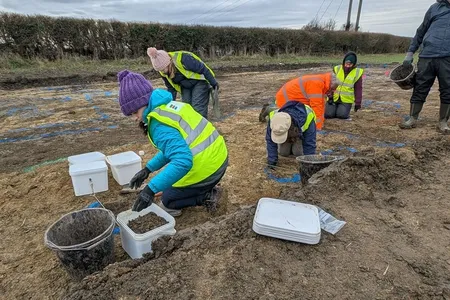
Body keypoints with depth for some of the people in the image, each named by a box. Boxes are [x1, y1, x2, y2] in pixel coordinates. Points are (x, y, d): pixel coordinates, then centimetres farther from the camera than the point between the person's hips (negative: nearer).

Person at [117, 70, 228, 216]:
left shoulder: (159, 125, -22)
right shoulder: (170, 105, 7)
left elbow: (183, 161, -33)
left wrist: (151, 189, -31)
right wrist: (148, 169, 11)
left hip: (207, 168, -9)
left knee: (167, 201, 14)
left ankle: (207, 197, 4)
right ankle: (208, 191, 18)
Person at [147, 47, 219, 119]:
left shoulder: (182, 58, -33)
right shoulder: (163, 72, -12)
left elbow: (203, 68, -24)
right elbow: (171, 88, 3)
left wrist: (214, 83, -17)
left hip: (199, 82, -6)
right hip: (185, 87, 6)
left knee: (198, 110, -15)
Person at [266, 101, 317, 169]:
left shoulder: (307, 119, -45)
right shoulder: (273, 118, -39)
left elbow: (309, 144, -35)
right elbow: (270, 141, -29)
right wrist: (271, 161, -30)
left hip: (303, 131, -2)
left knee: (298, 152, -17)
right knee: (283, 152, -8)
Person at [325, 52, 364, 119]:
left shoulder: (357, 73, -1)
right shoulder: (337, 69, -1)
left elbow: (358, 89, 3)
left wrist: (357, 103, 0)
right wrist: (330, 96, -8)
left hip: (346, 100, -1)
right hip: (333, 98, 1)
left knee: (341, 115, -20)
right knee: (328, 114, -14)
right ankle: (335, 108, 21)